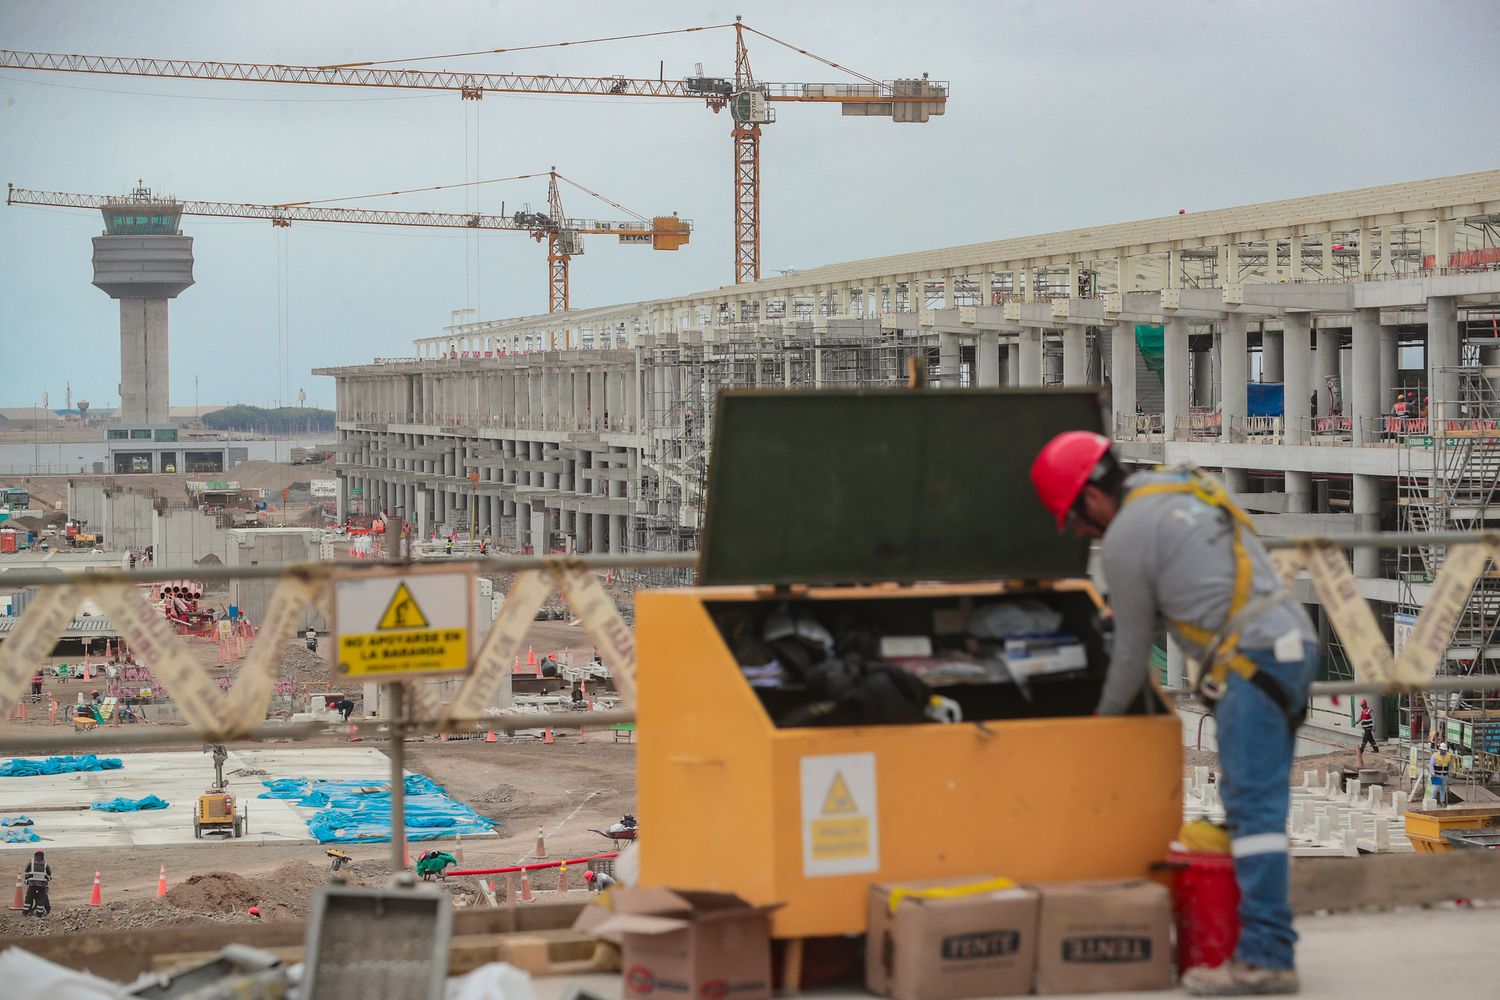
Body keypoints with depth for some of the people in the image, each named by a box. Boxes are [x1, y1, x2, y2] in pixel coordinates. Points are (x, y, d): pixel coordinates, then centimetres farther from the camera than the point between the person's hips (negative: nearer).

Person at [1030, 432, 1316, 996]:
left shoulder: (1124, 540, -5)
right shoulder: (1187, 490, 21)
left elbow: (1133, 648, 4)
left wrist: (1105, 717, 18)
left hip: (1254, 659, -9)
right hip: (1295, 642, 9)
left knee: (1252, 806, -12)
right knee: (1257, 804, 10)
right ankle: (1267, 943, 11)